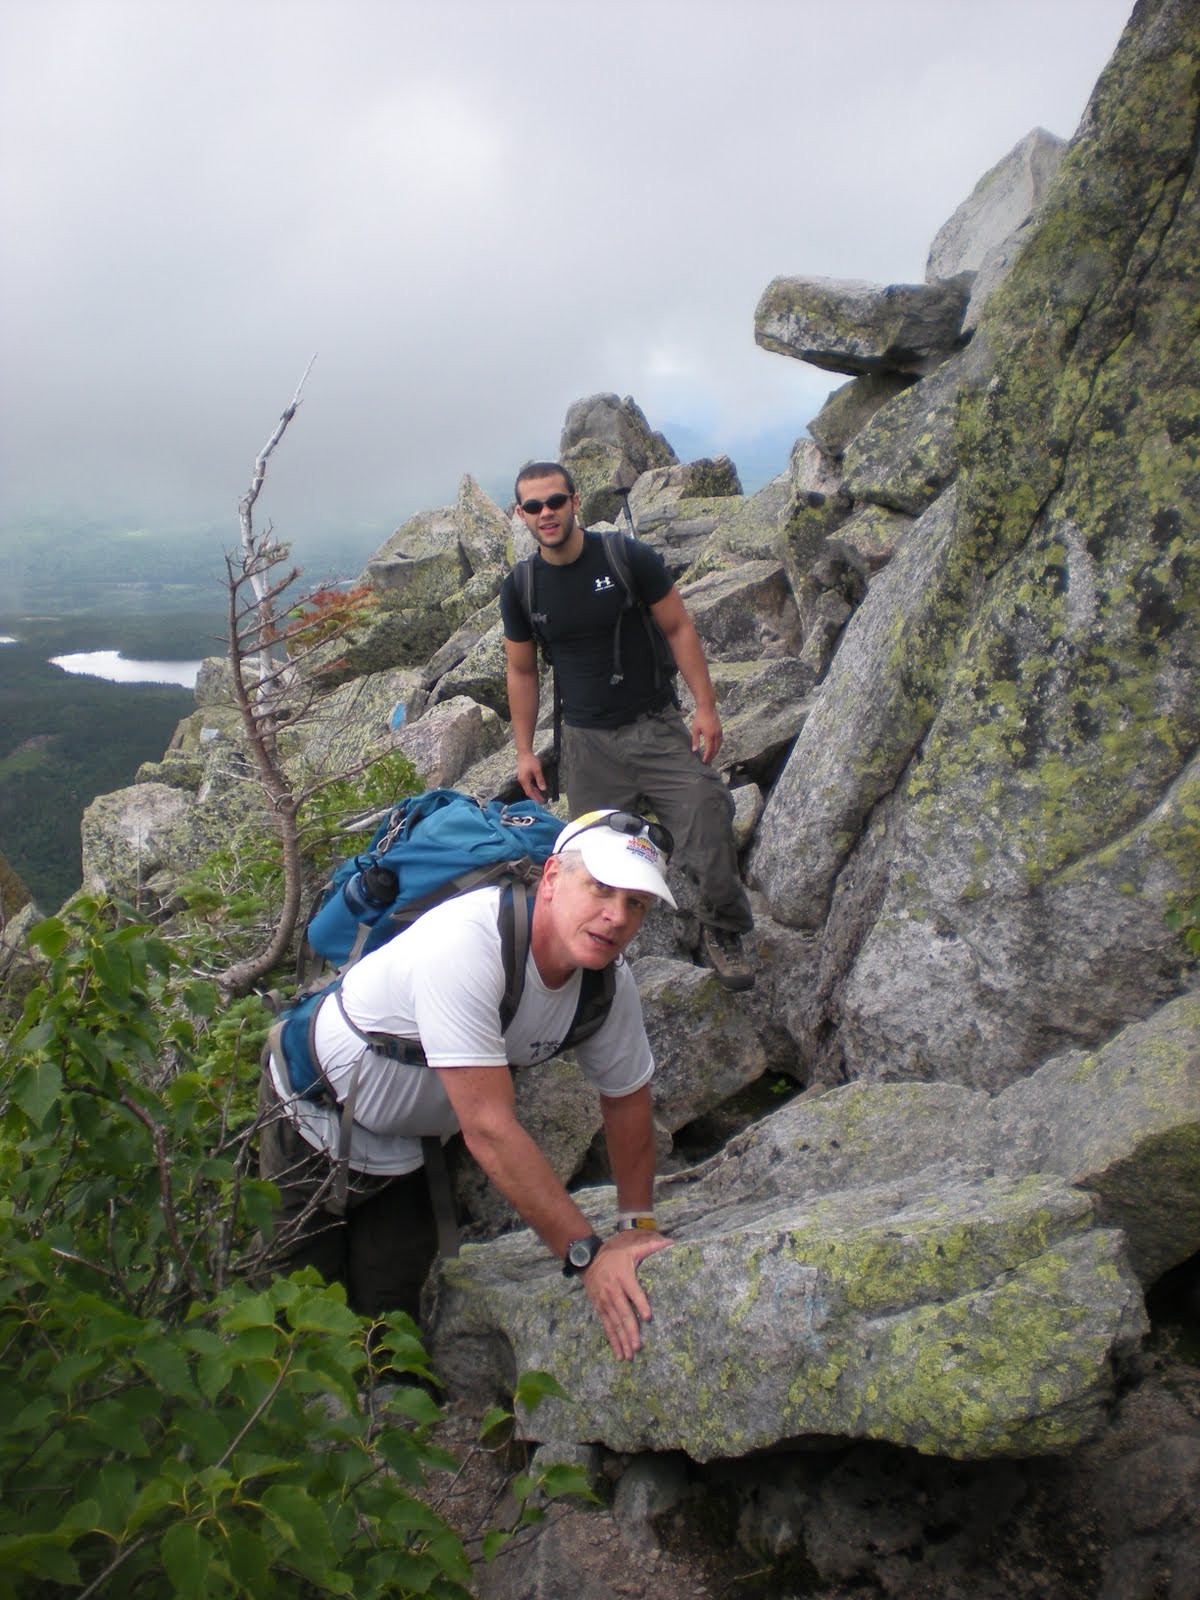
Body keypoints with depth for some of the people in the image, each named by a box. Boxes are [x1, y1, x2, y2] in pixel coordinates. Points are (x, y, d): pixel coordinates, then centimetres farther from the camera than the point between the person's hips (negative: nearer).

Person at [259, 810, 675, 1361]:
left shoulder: (609, 981, -16)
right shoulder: (465, 944, -39)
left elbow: (627, 1096, 1)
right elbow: (490, 1128, -39)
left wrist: (639, 1224, -1)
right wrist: (587, 1254, -35)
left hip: (403, 1147, 5)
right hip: (314, 1114, -5)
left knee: (392, 1309, 8)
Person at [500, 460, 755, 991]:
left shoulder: (628, 558, -7)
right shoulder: (520, 589, 2)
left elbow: (679, 628, -1)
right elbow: (522, 672, 12)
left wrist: (706, 707, -7)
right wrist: (524, 751, 9)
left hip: (656, 726, -2)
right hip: (587, 743, 2)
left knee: (709, 817, -14)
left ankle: (723, 932, 8)